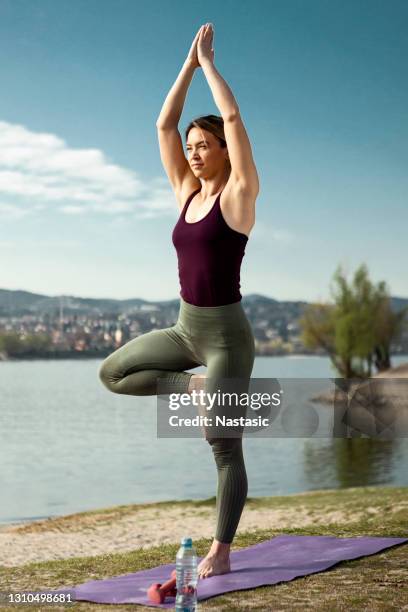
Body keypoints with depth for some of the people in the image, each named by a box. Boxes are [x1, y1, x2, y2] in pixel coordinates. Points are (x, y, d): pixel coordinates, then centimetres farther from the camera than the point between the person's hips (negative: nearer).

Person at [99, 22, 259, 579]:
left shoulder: (239, 193, -7)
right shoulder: (187, 194, 10)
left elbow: (233, 118, -13)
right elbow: (164, 125, 9)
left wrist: (209, 61, -3)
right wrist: (188, 64, 9)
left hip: (226, 334, -7)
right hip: (186, 329, 7)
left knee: (224, 449, -2)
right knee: (112, 372, 10)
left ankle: (220, 554, 9)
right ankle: (192, 385, 13)